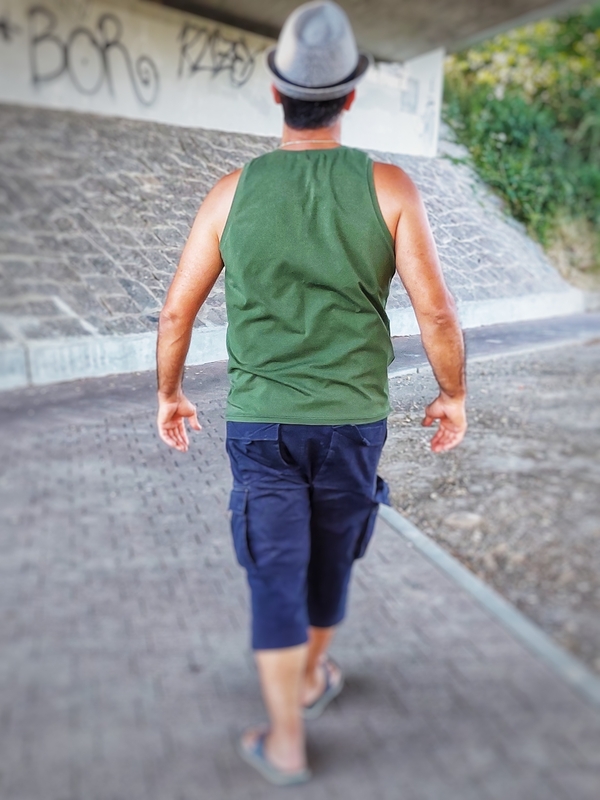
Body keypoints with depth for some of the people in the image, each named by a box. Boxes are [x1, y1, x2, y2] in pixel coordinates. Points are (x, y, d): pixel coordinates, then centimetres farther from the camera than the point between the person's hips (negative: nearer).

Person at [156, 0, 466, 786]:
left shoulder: (232, 191, -5)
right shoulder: (388, 186, -9)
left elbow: (178, 310, -1)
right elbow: (436, 311, -10)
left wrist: (169, 394, 14)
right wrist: (454, 395, 6)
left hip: (258, 420, 0)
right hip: (350, 419, 0)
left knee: (275, 575, 9)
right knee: (329, 556, 21)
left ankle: (285, 741, 14)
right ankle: (311, 677, 42)